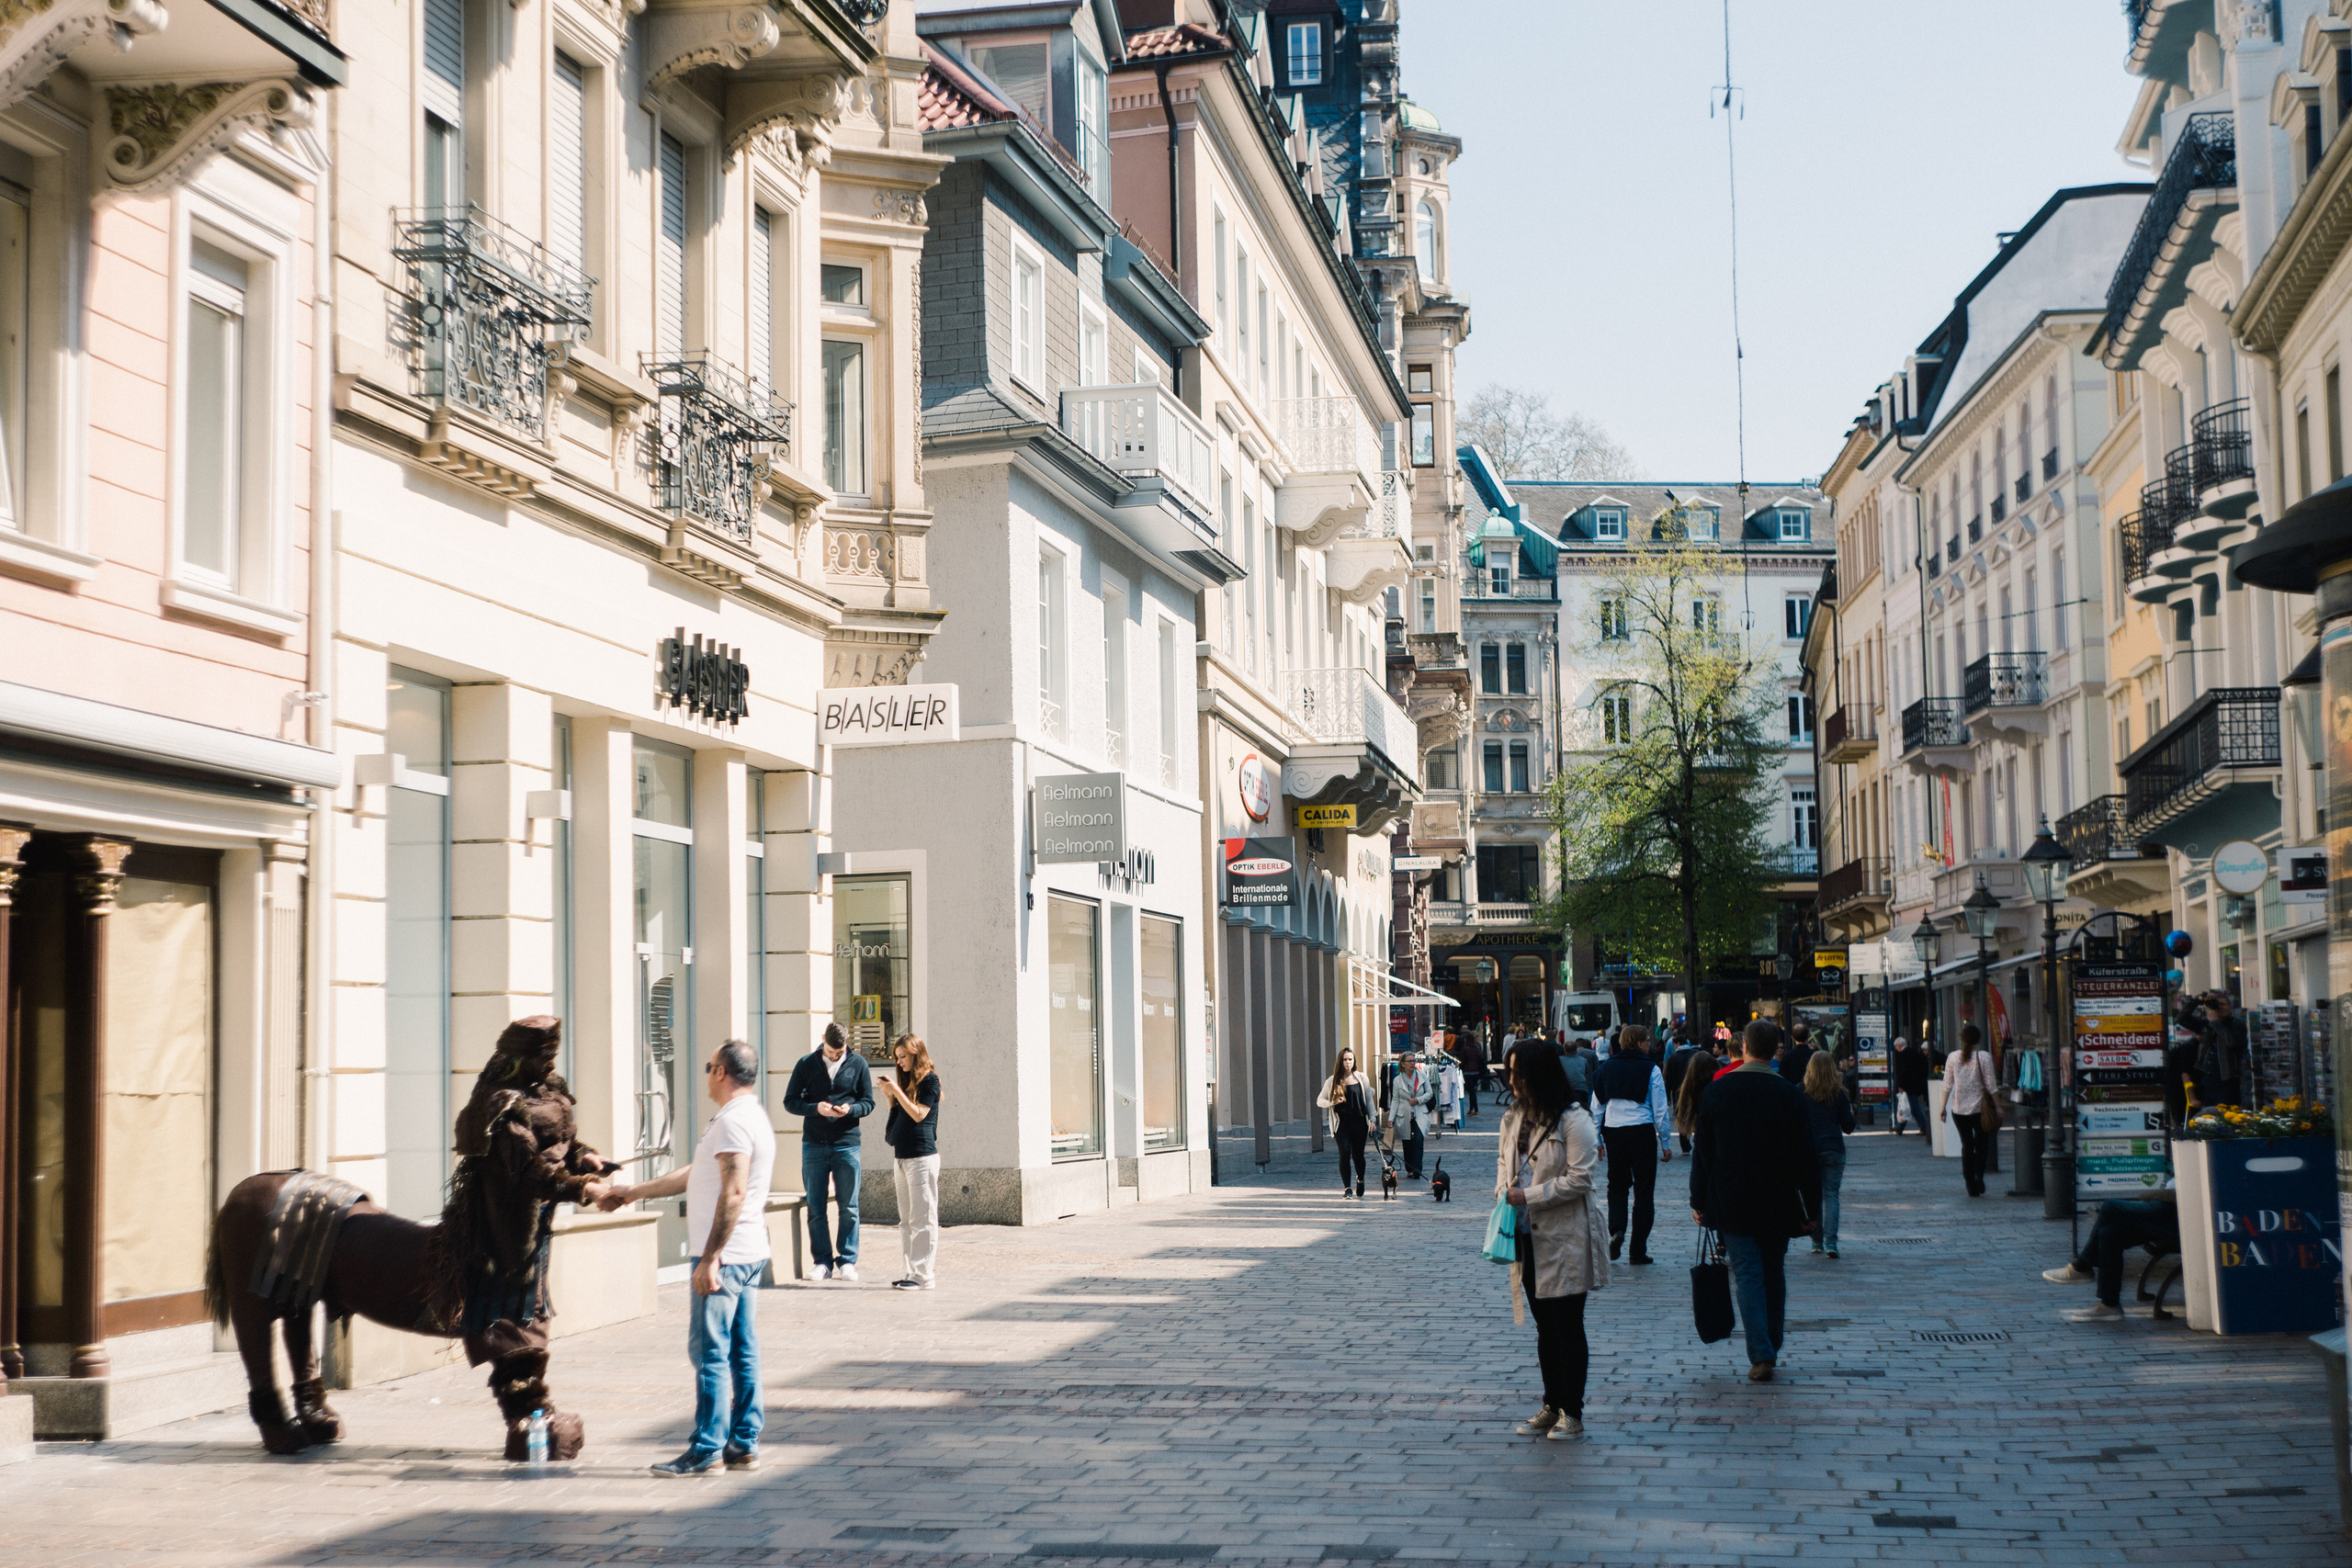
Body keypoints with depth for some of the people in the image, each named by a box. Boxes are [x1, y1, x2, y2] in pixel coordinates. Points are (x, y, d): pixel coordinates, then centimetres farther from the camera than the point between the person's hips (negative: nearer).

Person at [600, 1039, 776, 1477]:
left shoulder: (734, 1120, -14)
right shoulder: (752, 1118, 19)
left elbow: (734, 1193, -23)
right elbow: (692, 1176, 27)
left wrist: (711, 1258, -24)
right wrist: (633, 1192, 32)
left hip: (726, 1256, -10)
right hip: (749, 1255, 10)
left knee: (709, 1351, -7)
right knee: (742, 1352, 10)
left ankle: (706, 1450, -5)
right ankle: (744, 1445, 12)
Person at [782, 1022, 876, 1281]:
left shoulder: (857, 1064, 5)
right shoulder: (806, 1064, 3)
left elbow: (868, 1102, 8)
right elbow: (790, 1102, 3)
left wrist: (851, 1109, -14)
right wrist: (815, 1108, -15)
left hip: (847, 1144, 0)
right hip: (814, 1144, 0)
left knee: (848, 1208, 0)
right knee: (815, 1208, 2)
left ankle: (847, 1262, 8)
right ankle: (823, 1262, 10)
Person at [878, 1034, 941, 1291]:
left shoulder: (929, 1080, -6)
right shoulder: (906, 1080, 16)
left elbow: (918, 1114, -14)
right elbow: (898, 1115, 17)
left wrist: (897, 1091, -14)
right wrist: (889, 1096, 3)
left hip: (921, 1156, -9)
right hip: (901, 1156, 9)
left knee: (922, 1218, -7)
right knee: (906, 1219, 9)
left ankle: (923, 1275, -7)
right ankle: (913, 1270, 13)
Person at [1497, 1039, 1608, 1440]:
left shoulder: (1572, 1120, -14)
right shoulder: (1513, 1118, 9)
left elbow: (1580, 1179, -17)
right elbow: (1505, 1161, 22)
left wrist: (1529, 1196, -18)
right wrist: (1504, 1190, 1)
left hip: (1564, 1241, -7)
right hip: (1528, 1238, 7)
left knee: (1567, 1327, 1)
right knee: (1545, 1327, 15)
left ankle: (1572, 1413, 9)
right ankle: (1551, 1406, 24)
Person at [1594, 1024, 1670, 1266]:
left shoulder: (1607, 1067, 5)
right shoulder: (1650, 1069, -5)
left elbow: (1597, 1105, 7)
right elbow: (1660, 1110, -4)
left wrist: (1597, 1139, 14)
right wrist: (1665, 1143, 4)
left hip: (1613, 1131, 3)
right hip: (1642, 1132, -3)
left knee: (1617, 1184, 18)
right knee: (1644, 1189, 5)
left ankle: (1616, 1230, -8)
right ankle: (1638, 1253, 5)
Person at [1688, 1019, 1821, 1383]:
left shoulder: (1716, 1091, -5)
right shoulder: (1790, 1094, -7)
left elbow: (1702, 1151, 0)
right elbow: (1805, 1157, -4)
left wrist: (1699, 1201, 8)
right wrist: (1811, 1208, 3)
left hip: (1731, 1202, 0)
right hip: (1777, 1203, 0)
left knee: (1747, 1273, 0)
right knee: (1774, 1274, 14)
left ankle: (1761, 1355, -12)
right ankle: (1770, 1349, 24)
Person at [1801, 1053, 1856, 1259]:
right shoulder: (1838, 1094, -3)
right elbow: (1848, 1126, 2)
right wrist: (1851, 1111, 20)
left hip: (1808, 1151, 0)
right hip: (1833, 1150, 0)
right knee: (1831, 1195, -1)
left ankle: (1817, 1241, 14)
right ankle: (1831, 1241, -15)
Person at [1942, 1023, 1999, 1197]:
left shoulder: (1952, 1057, 0)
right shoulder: (1984, 1057, -7)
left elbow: (1947, 1085, 1)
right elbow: (1990, 1085, -7)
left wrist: (1943, 1107, 8)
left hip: (1958, 1108, 2)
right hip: (1979, 1107, -2)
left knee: (1966, 1145, 9)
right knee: (1981, 1144, 12)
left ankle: (1970, 1183, 6)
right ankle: (1979, 1176, -6)